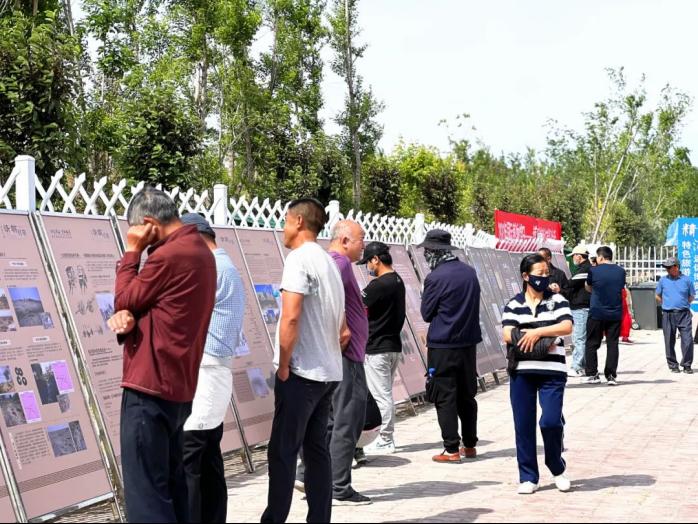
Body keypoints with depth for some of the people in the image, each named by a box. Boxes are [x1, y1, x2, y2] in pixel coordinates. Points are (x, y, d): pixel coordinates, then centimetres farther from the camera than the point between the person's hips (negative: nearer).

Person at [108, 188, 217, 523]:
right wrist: (127, 317, -6)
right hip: (177, 386, 10)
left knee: (145, 492, -6)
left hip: (150, 386, -10)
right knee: (170, 483, 15)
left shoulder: (169, 255, -17)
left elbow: (124, 300, -6)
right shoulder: (199, 250, 14)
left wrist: (132, 251, 2)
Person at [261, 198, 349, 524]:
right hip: (328, 373, 8)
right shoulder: (329, 263, 16)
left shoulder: (300, 257, -11)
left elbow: (290, 317, -20)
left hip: (302, 372, -8)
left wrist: (283, 365, -13)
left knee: (282, 452, -4)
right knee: (316, 449, 11)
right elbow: (344, 332, 19)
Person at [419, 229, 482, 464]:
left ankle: (452, 450, 1)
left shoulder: (435, 278, -15)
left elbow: (427, 313, -5)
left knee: (445, 398, 0)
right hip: (468, 343, 6)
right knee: (467, 396, 15)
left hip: (442, 347, -6)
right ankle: (470, 445, 22)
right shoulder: (469, 272, 5)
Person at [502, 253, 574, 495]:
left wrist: (537, 332, -15)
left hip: (552, 371, -2)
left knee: (551, 421, -11)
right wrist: (544, 340, -11)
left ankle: (557, 468, 15)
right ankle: (528, 477, 14)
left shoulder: (557, 300, 7)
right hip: (522, 371, 2)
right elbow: (508, 335, -5)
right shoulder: (514, 305, 8)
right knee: (523, 425, 3)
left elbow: (567, 327, -9)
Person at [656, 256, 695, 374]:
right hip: (668, 315, 1)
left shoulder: (687, 280, 3)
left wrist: (683, 304, 11)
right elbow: (658, 296, 17)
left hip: (684, 314, -1)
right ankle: (673, 365, 15)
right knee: (669, 342, 4)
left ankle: (687, 365, 5)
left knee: (687, 340, -7)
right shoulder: (663, 280, 6)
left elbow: (692, 297, 13)